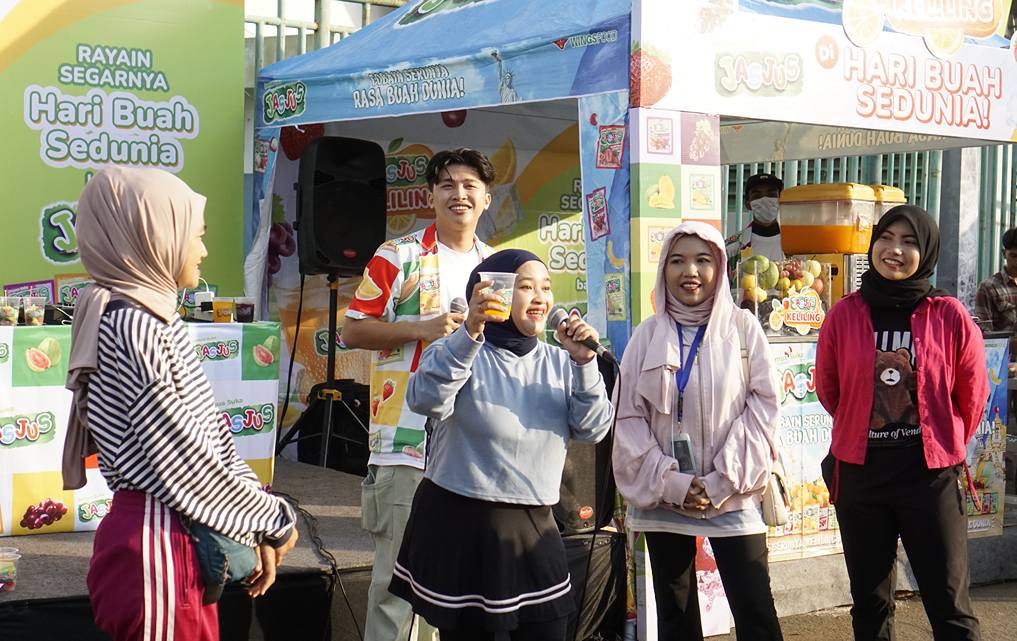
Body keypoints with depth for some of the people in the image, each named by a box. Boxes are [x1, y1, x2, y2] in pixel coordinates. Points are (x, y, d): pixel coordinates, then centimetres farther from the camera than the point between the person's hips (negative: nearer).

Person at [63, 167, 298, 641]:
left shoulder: (155, 319, 12)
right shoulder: (131, 326, -18)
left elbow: (209, 431, 13)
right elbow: (178, 454, -18)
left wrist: (256, 529, 8)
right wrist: (271, 518, -7)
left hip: (182, 545, 9)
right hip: (156, 547, -9)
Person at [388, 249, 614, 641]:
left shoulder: (559, 364, 8)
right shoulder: (464, 353, -7)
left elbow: (594, 430, -1)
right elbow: (426, 401, -25)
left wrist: (584, 363, -14)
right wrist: (470, 331, -35)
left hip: (533, 526, 4)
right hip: (458, 523, -4)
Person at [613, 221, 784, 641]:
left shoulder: (742, 327, 0)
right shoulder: (648, 335, 2)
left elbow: (763, 405, -3)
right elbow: (629, 417, 1)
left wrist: (722, 482, -10)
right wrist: (669, 482, -9)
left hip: (731, 497, -2)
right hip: (663, 499, 2)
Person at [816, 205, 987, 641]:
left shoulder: (949, 317, -6)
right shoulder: (845, 314, -2)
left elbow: (972, 394, 5)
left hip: (932, 473, -2)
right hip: (859, 472, 2)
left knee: (949, 605, 1)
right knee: (869, 603, 13)